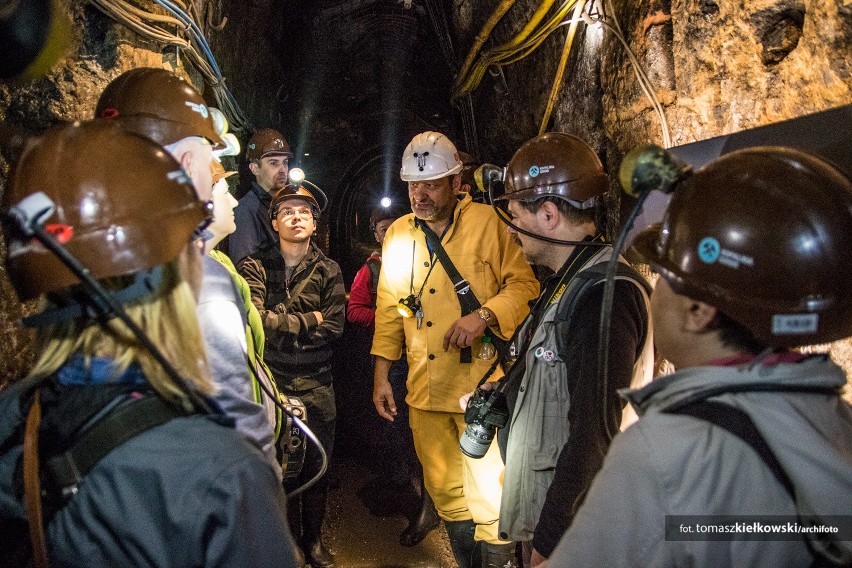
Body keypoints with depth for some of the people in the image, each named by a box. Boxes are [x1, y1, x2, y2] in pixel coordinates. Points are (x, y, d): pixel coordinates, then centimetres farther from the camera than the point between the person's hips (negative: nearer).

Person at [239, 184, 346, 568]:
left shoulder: (328, 270, 4)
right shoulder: (255, 267, -3)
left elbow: (334, 328, -6)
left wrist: (281, 324, -11)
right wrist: (310, 320, -10)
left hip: (317, 385, 2)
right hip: (273, 383, -2)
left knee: (317, 468, 12)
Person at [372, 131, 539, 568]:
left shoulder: (486, 223, -6)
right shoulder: (398, 233, 9)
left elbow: (524, 285, -5)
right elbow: (388, 307, 13)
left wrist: (485, 315, -22)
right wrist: (381, 374, 11)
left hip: (481, 384, -5)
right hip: (424, 387, 5)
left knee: (488, 497, 4)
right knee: (445, 492, 18)